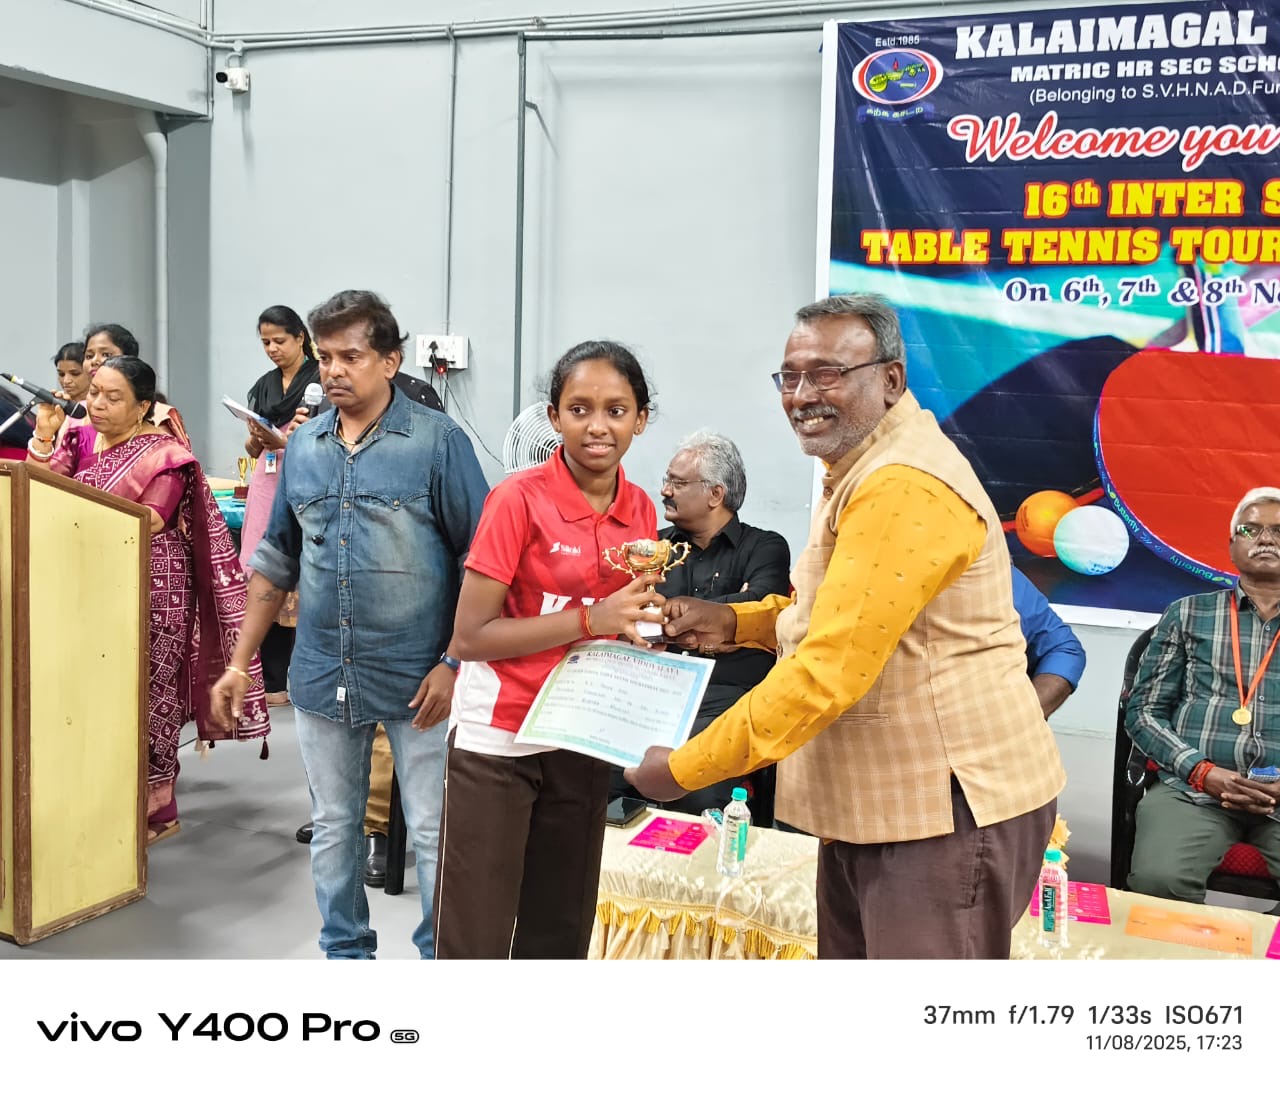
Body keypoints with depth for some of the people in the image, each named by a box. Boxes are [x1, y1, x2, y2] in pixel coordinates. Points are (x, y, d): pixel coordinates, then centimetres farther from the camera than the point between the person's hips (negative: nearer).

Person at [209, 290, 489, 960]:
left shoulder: (438, 440, -8)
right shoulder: (304, 446, 8)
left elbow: (480, 558, -8)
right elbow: (277, 560, 14)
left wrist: (454, 664, -14)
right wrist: (240, 664, 12)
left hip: (416, 678, -5)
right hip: (322, 678, 5)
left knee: (434, 832, 3)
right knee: (333, 827, 16)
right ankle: (346, 952, 33)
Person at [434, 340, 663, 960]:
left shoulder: (641, 511, 2)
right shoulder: (520, 499, -16)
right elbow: (470, 636, -18)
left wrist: (648, 624, -6)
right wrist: (589, 619, -22)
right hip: (497, 742, -5)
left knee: (560, 932, 17)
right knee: (475, 937, 2)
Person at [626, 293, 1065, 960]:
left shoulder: (904, 487, -21)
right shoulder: (859, 471, 14)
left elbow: (829, 670, -26)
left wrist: (684, 769, -18)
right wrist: (732, 622, 9)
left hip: (948, 807, -10)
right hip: (868, 801, 10)